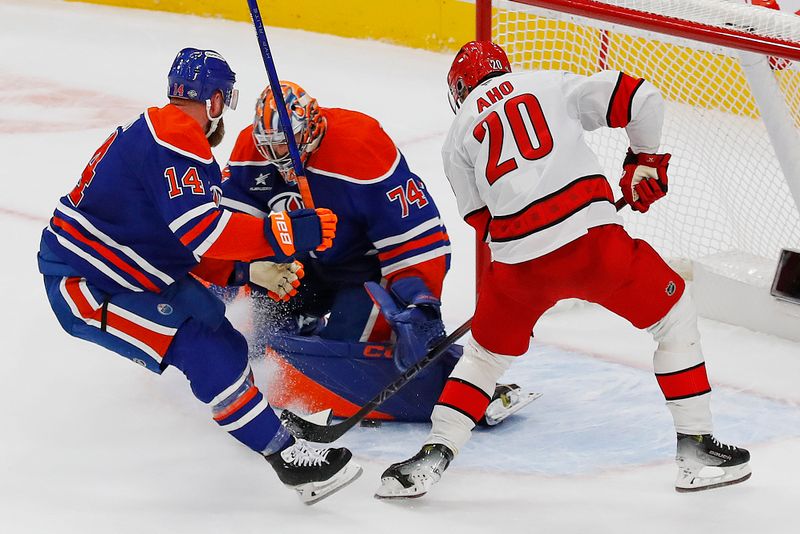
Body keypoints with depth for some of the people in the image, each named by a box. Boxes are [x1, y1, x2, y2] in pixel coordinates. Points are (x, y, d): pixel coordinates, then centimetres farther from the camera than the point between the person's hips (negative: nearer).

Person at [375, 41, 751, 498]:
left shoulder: (458, 138, 21)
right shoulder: (552, 85, 19)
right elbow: (639, 98, 10)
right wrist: (645, 160, 25)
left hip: (519, 263, 2)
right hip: (593, 237, -1)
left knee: (487, 352, 27)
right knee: (674, 314, 19)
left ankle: (434, 456, 20)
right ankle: (697, 451, 16)